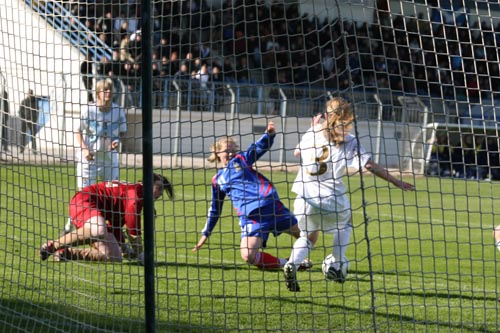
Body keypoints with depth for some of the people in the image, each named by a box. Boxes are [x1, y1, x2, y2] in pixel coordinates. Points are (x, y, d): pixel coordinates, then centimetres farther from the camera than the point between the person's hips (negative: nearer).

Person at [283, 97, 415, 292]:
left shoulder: (312, 134, 6)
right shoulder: (350, 142, -4)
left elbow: (297, 153, 24)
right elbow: (370, 165, -9)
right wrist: (396, 182, -3)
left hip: (305, 198, 2)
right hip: (332, 200, -2)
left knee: (309, 236, 21)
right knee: (344, 223, 31)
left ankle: (292, 264, -9)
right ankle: (337, 265, 22)